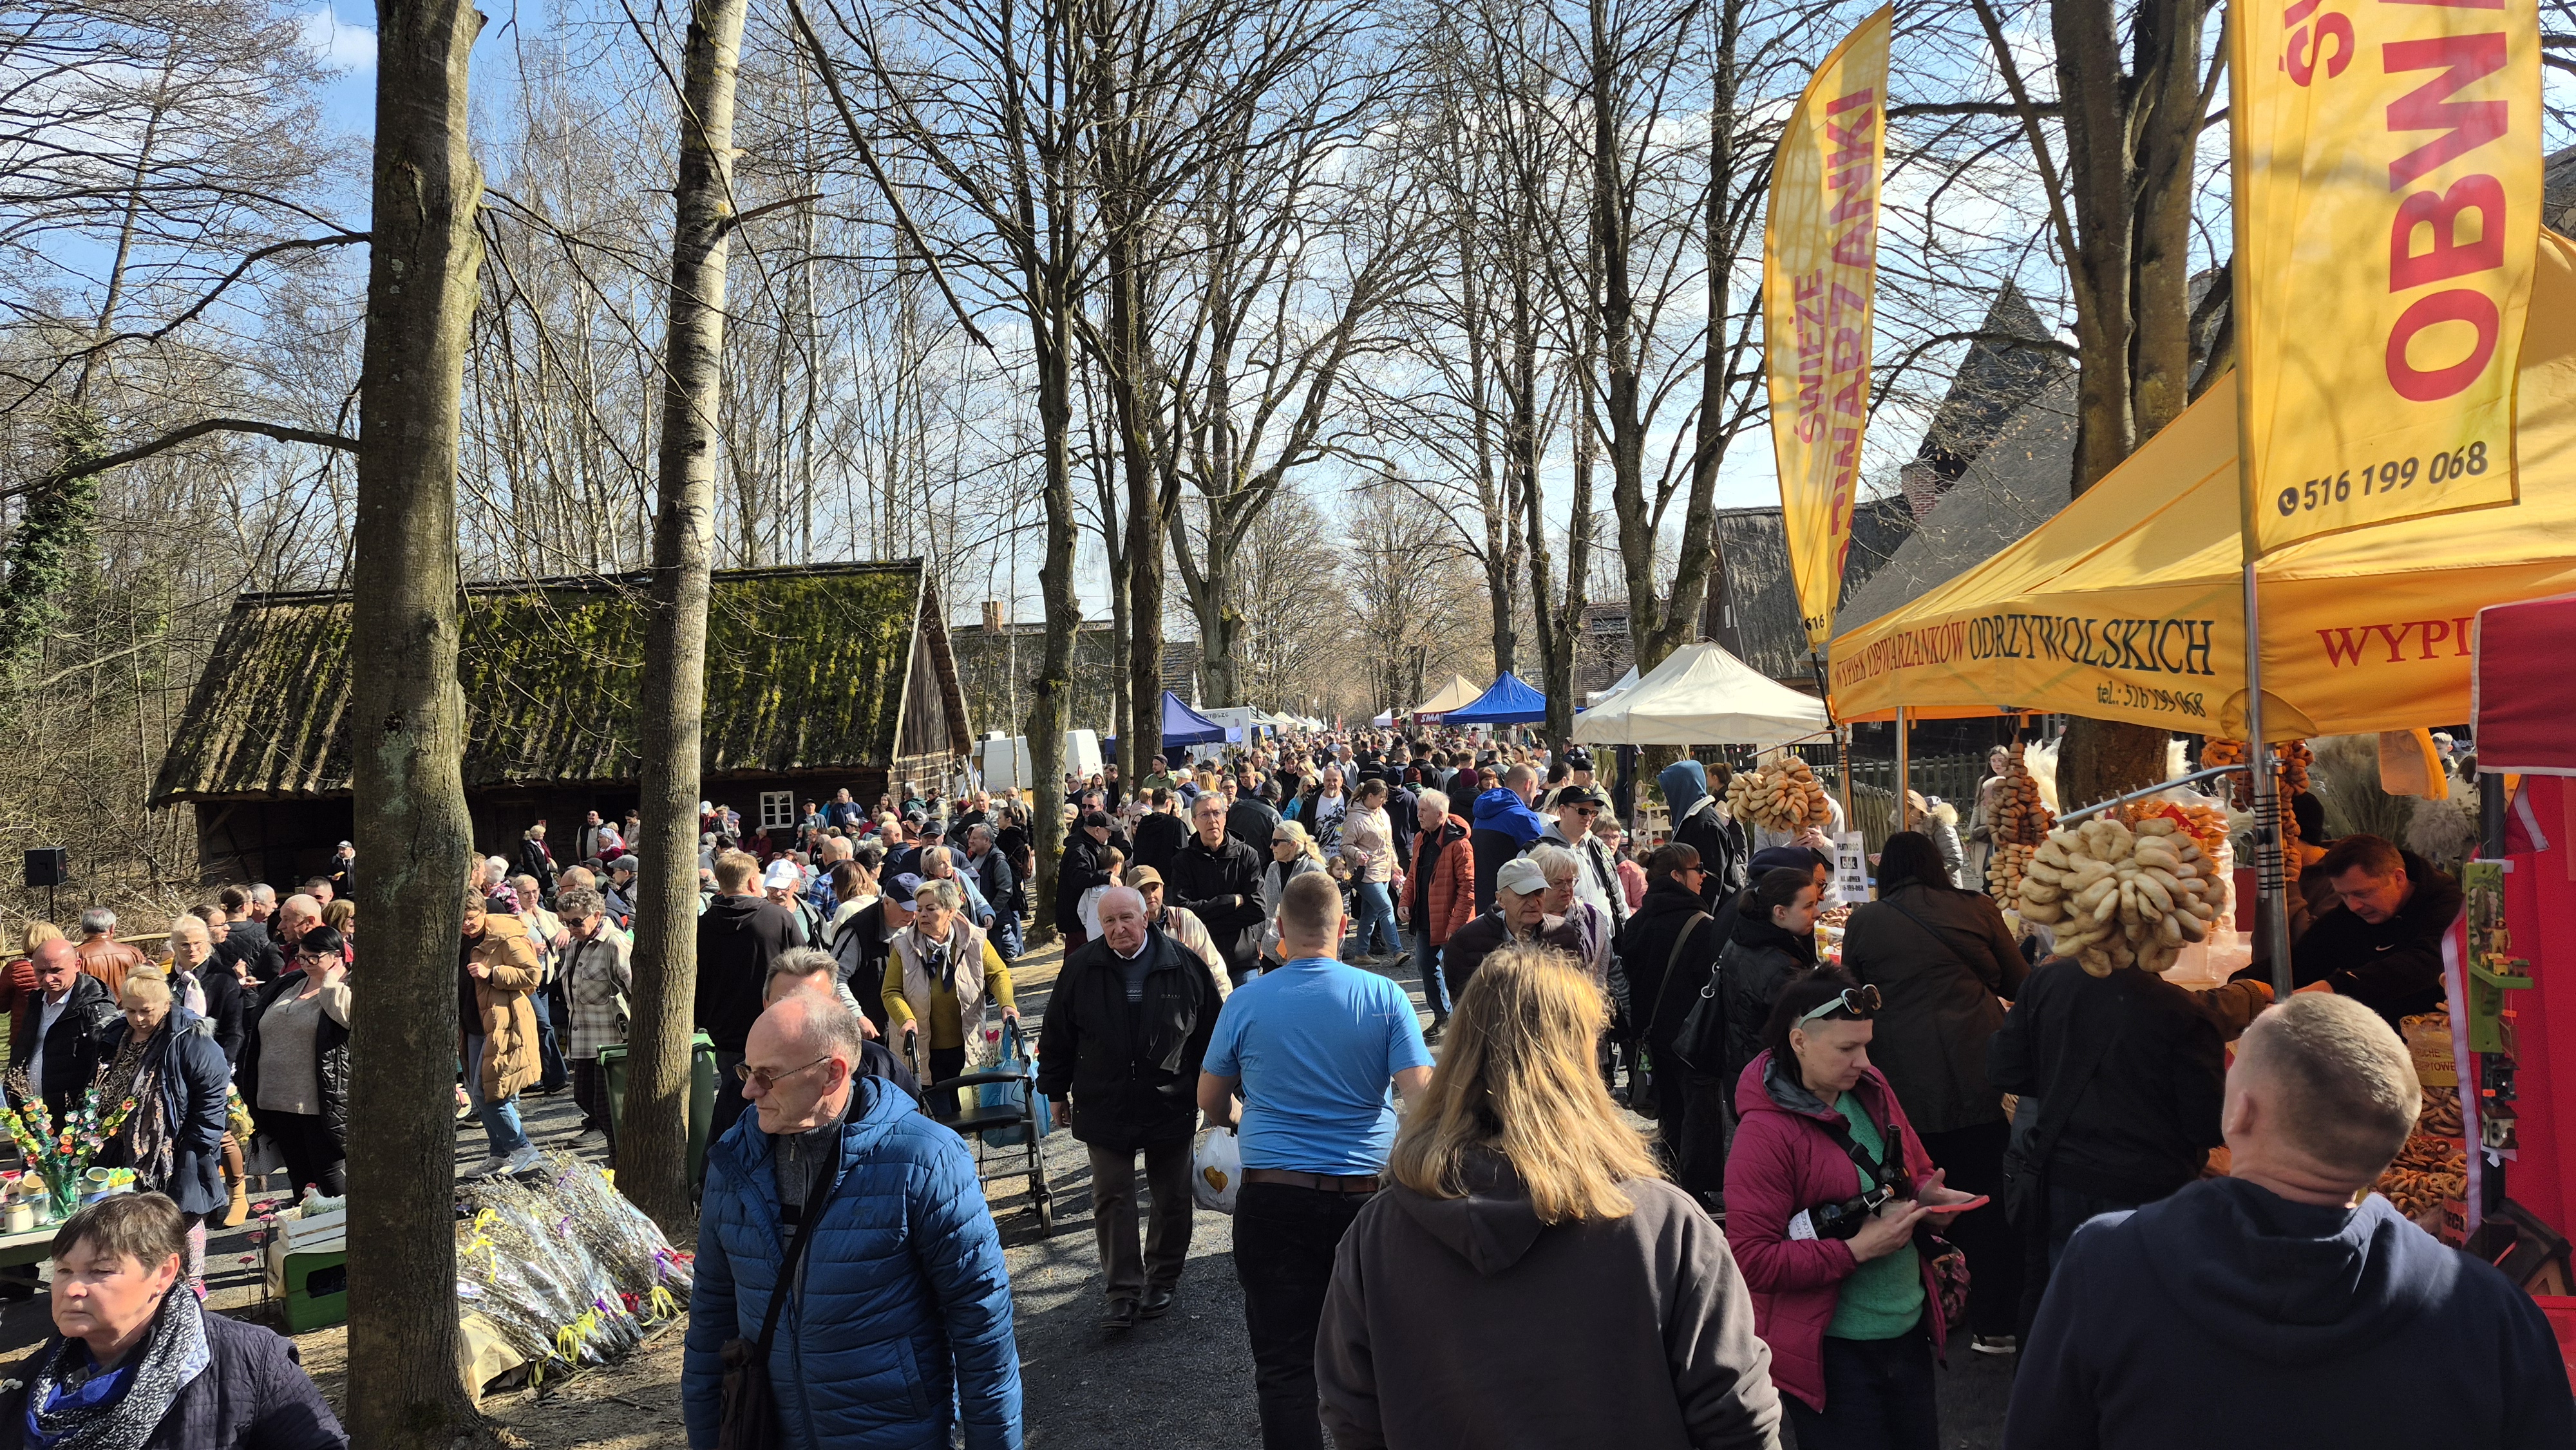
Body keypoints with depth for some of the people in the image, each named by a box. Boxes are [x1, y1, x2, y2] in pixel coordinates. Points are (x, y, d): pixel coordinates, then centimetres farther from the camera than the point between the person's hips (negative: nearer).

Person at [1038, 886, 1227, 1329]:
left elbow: (1212, 1027, 3)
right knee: (1112, 1198, 0)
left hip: (1171, 1105, 0)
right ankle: (1123, 1294, 7)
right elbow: (1058, 1035, 5)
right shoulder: (1081, 969, -5)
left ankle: (1161, 1281, 28)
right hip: (1104, 1106, 0)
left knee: (1173, 1198, 10)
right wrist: (1057, 1091, 8)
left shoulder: (1185, 965, -7)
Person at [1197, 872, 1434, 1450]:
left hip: (1274, 1198, -1)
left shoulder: (1246, 1002, -4)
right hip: (1368, 1191, 1)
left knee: (1284, 1363, 6)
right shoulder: (1384, 997, -6)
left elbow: (1211, 1102, 9)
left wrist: (1233, 1126, 31)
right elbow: (1421, 1095, -11)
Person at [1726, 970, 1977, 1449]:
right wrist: (1856, 1250, -24)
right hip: (1833, 1352, -7)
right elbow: (1752, 1260, -22)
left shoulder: (1871, 1091, 1)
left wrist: (1929, 1196, -5)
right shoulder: (1765, 1135, -21)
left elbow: (1916, 1170, 18)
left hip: (1909, 1329, 7)